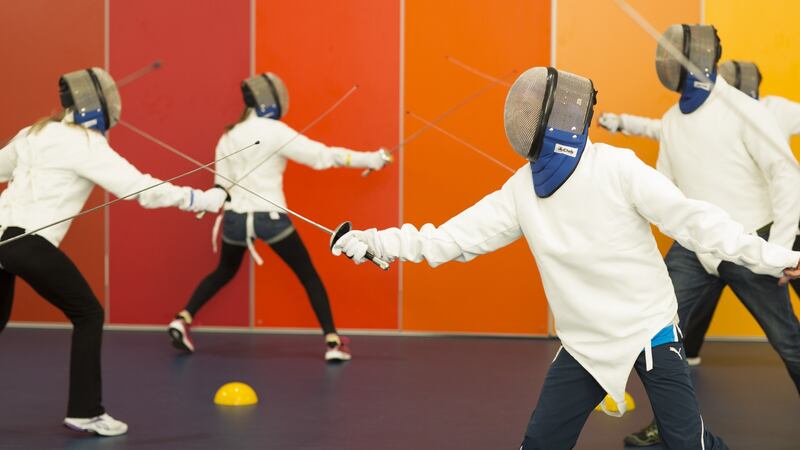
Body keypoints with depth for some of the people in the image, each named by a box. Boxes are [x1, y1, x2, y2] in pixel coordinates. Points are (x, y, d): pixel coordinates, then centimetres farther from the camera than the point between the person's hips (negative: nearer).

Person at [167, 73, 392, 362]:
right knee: (309, 276, 8)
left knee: (225, 272, 30)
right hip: (269, 217, -5)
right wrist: (369, 159, -10)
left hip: (236, 217, 5)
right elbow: (322, 156, -13)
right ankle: (333, 342, -1)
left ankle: (182, 320, 16)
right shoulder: (275, 131, -9)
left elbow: (222, 187, 9)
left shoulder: (228, 137, 7)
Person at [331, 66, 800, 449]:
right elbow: (453, 237, -2)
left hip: (650, 329, -3)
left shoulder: (618, 168, -16)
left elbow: (690, 217, -18)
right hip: (585, 342, 4)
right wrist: (376, 242, -7)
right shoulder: (522, 190, -4)